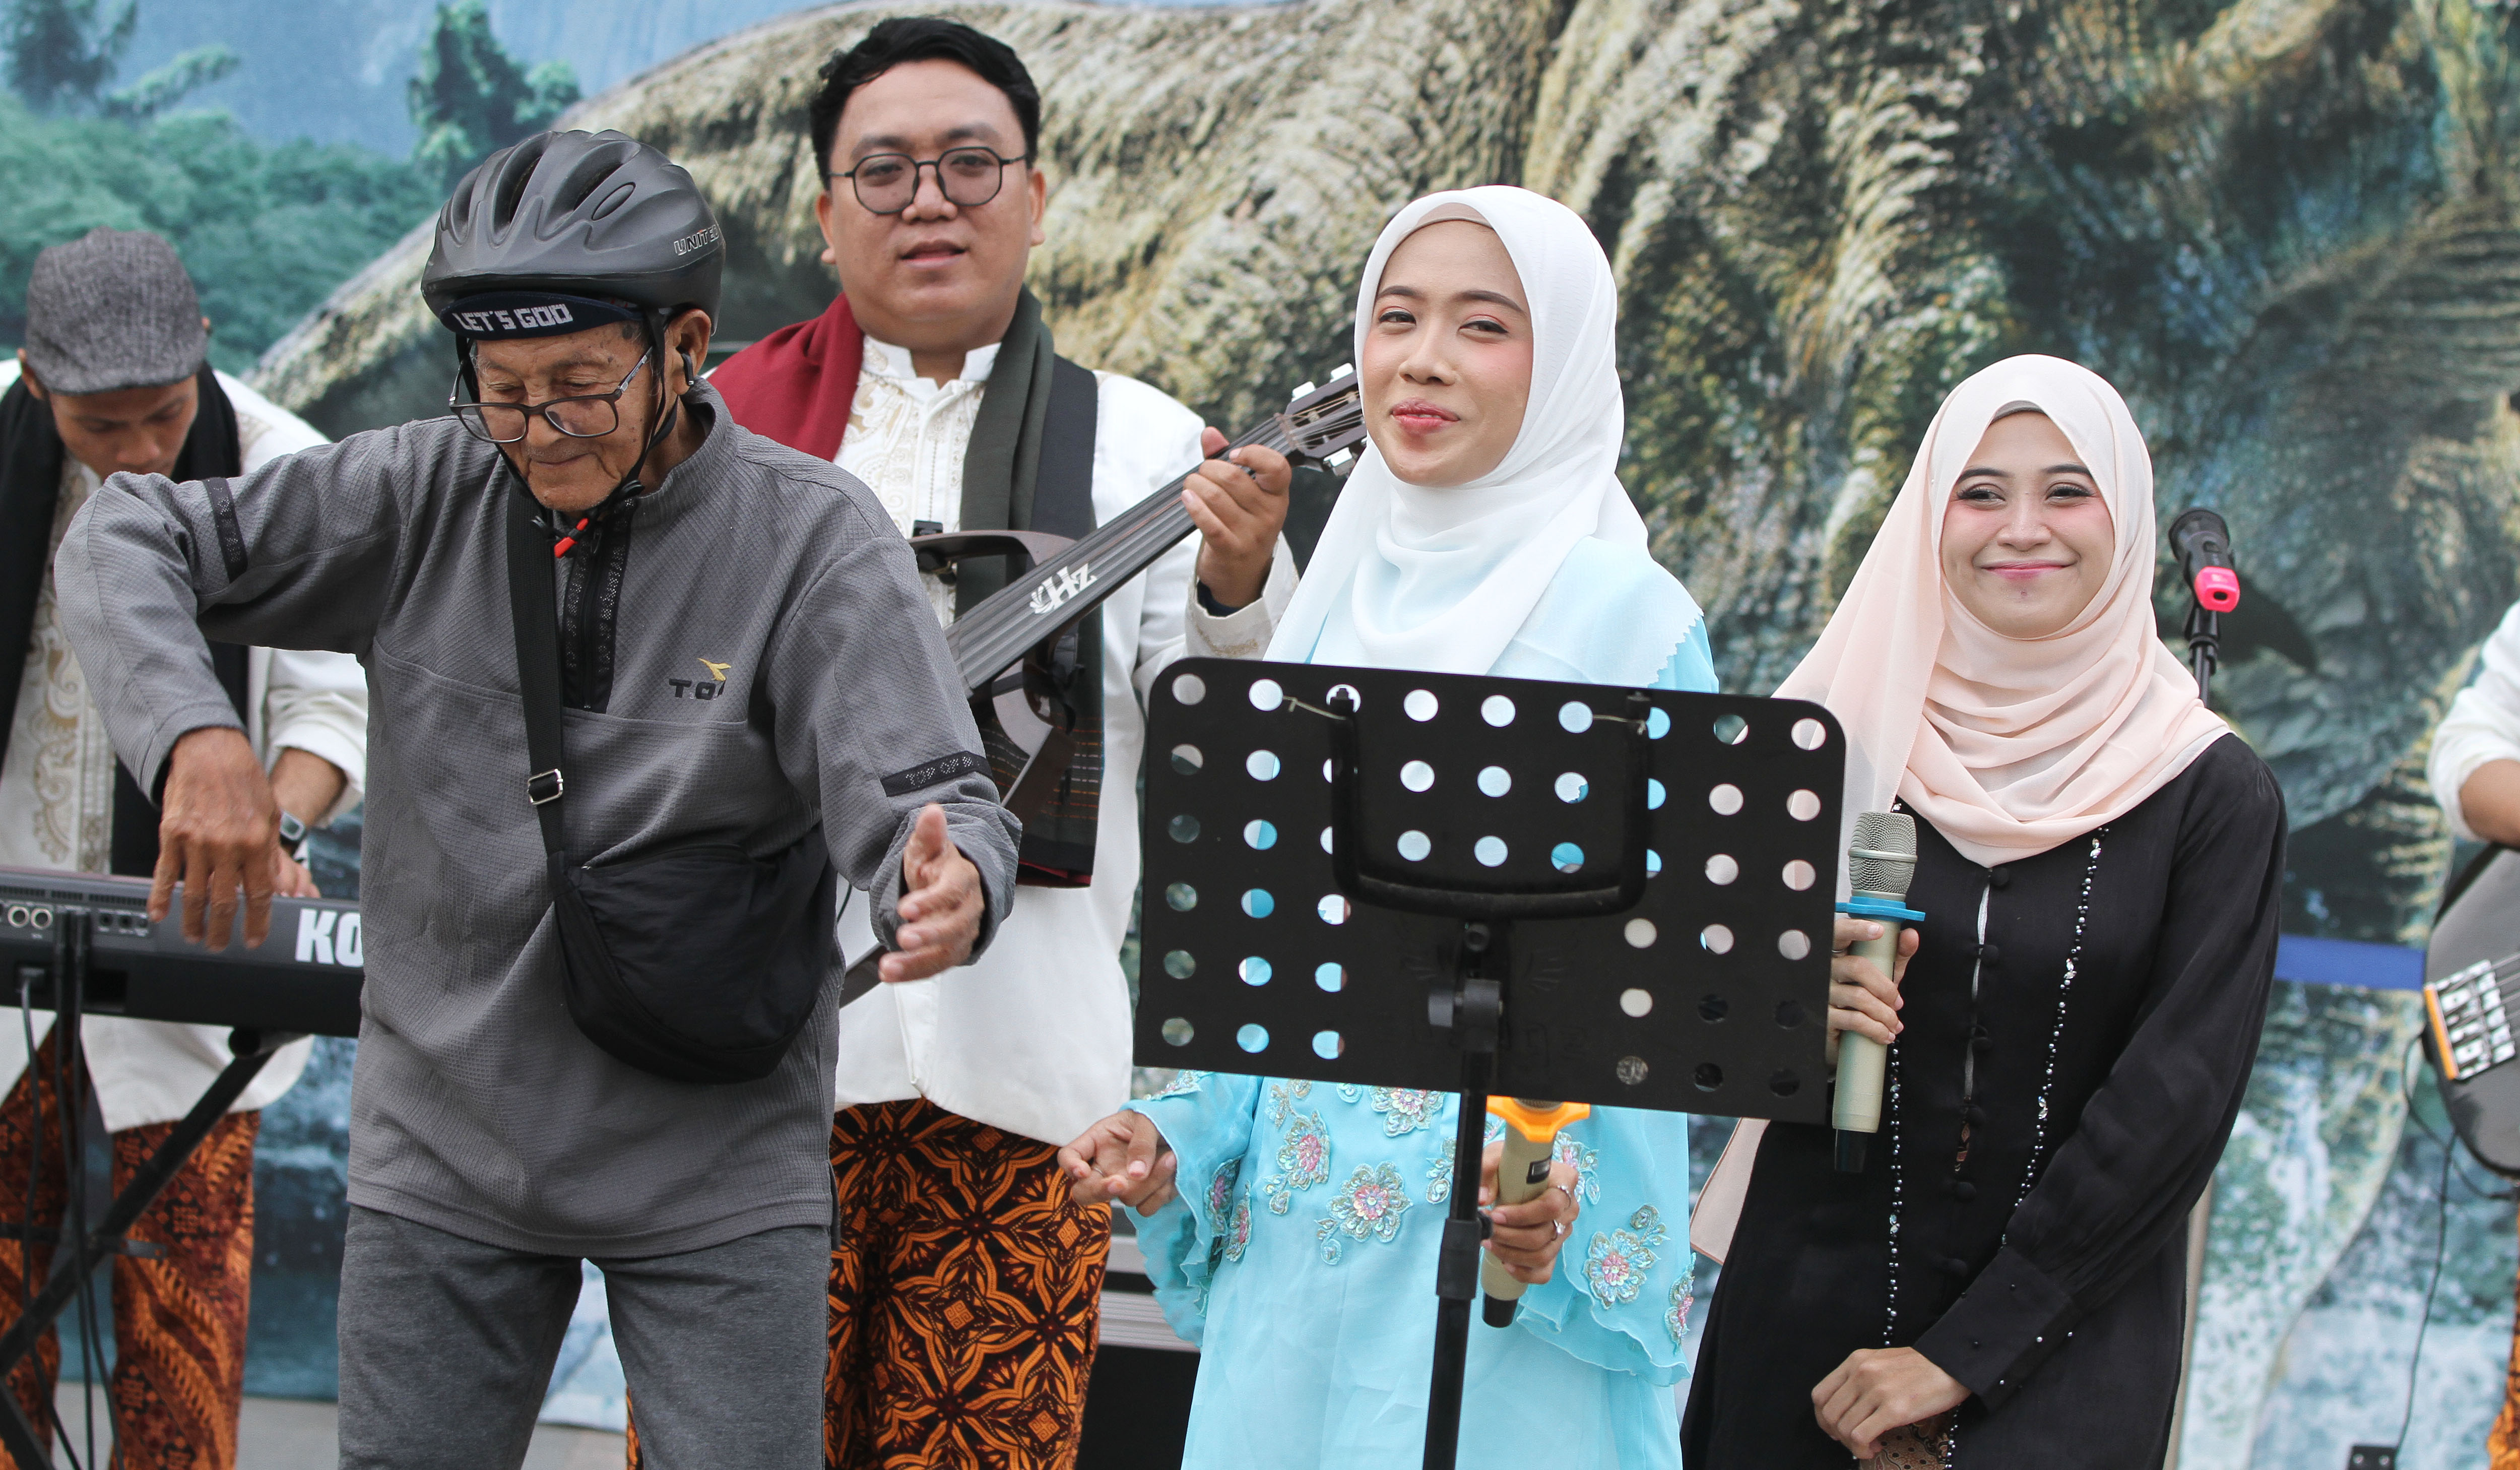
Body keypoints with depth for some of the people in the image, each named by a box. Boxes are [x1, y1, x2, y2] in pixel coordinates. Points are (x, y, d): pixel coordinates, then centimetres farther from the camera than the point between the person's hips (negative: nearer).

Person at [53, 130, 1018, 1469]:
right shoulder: (425, 496, -5)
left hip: (719, 1171, -2)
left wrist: (947, 893, -44)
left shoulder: (810, 537, -11)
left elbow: (917, 797, -19)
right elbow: (126, 540, -2)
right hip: (445, 1156, 2)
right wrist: (191, 733, -21)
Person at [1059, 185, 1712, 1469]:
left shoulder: (1622, 618, -6)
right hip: (1294, 1241, 6)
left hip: (1503, 1251, -5)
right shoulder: (1341, 607, 12)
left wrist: (1572, 1193, -23)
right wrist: (1183, 1137, 4)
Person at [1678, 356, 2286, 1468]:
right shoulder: (1835, 739, 0)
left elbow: (2176, 1099, -9)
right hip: (1810, 1293, 1)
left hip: (2061, 1343, -1)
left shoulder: (2212, 797, -4)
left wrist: (1961, 1354, -12)